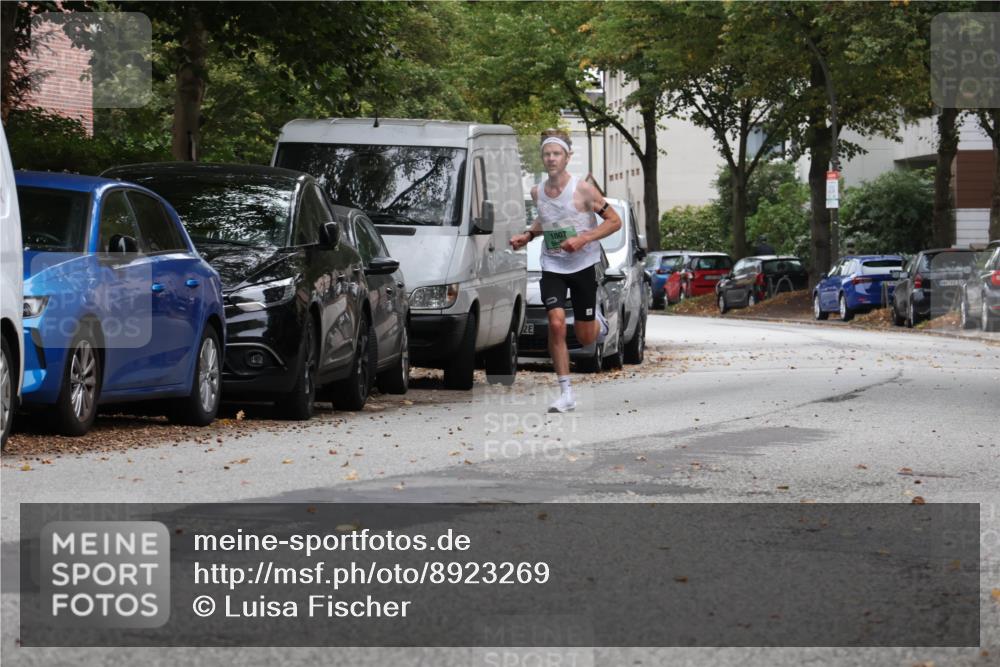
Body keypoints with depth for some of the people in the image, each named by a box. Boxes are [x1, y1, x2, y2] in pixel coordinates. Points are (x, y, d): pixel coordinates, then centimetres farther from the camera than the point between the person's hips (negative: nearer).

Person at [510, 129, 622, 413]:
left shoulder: (583, 190, -12)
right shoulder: (537, 192, 2)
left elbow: (615, 221, -8)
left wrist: (583, 239, -19)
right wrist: (528, 235, 4)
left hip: (583, 266, -2)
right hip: (552, 266, 2)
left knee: (584, 337, 4)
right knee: (556, 324, -18)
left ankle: (598, 321, 43)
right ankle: (566, 394, -12)